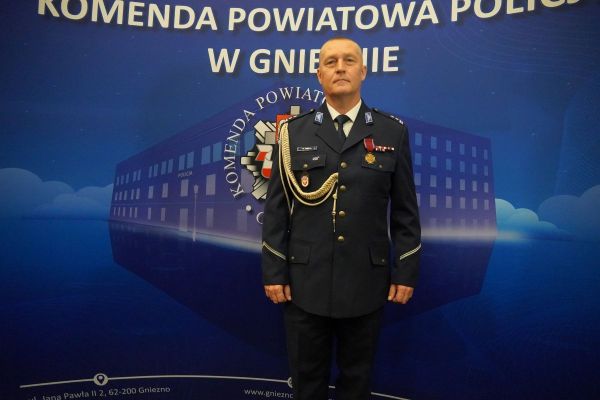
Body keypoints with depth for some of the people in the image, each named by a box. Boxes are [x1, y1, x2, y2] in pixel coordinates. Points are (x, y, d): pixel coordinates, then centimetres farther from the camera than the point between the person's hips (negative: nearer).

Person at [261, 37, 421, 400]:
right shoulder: (295, 132, 2)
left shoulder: (392, 132, 2)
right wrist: (274, 272, -3)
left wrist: (406, 273, 0)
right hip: (305, 281, 0)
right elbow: (276, 208, 1)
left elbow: (405, 210, 3)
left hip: (366, 281, 0)